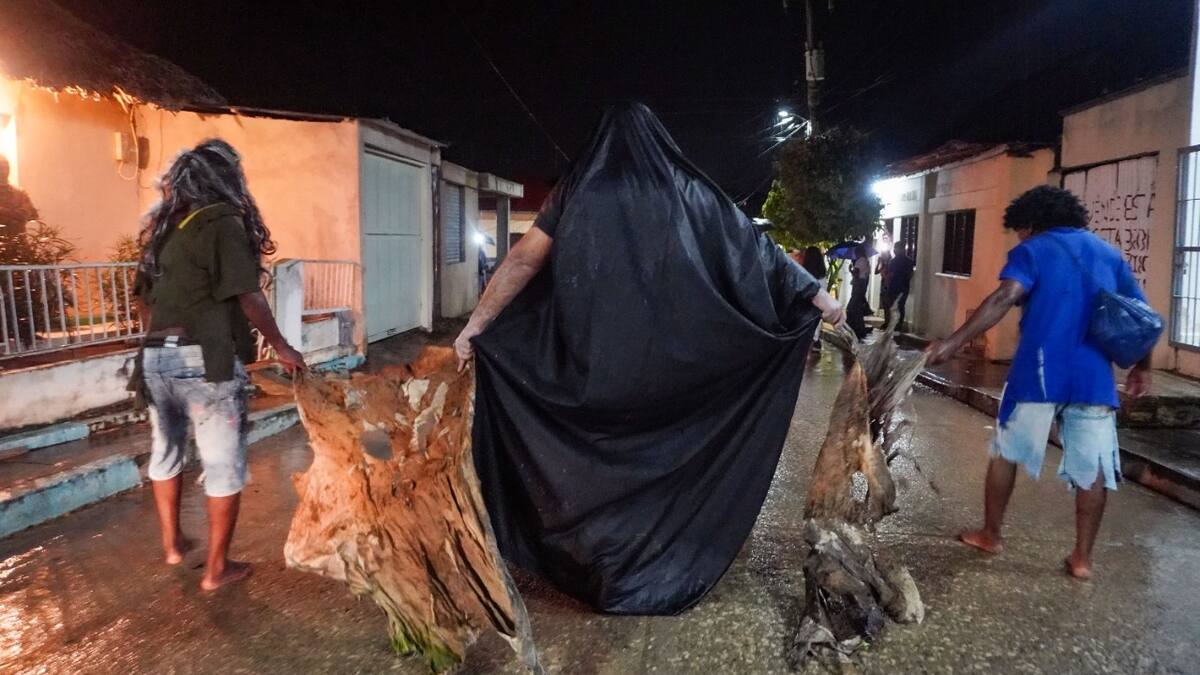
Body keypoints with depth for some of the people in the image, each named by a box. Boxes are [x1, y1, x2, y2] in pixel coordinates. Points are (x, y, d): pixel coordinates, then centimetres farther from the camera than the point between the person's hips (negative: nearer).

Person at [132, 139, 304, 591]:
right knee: (224, 465, 3)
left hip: (156, 358, 8)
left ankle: (172, 544, 38)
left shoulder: (160, 228, 15)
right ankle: (217, 569, 11)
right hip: (204, 360, -8)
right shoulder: (222, 221, -8)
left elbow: (144, 300, 20)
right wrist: (282, 347, -4)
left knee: (165, 452, 22)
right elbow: (249, 297, -14)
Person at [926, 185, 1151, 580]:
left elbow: (1004, 299, -17)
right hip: (1094, 377, 4)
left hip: (1040, 372, -4)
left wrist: (955, 342, -23)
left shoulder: (1032, 250, 2)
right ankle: (1082, 557, 14)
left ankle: (990, 534, 21)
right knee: (1093, 468, 9)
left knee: (1007, 452, 12)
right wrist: (1142, 367, 29)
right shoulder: (1108, 253, 18)